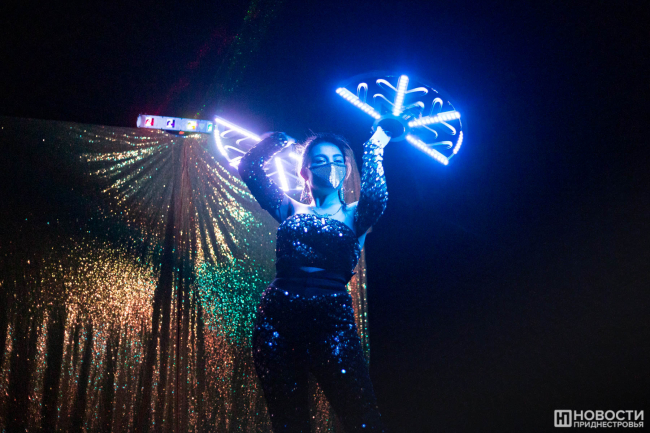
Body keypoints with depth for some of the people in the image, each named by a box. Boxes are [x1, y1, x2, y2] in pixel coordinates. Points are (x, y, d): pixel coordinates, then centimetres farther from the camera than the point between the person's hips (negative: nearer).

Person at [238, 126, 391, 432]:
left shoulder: (353, 216, 10)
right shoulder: (291, 210, 15)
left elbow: (375, 199, -12)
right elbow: (249, 168, 11)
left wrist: (374, 146, -3)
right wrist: (286, 136, 16)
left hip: (332, 320, -2)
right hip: (278, 321, 2)